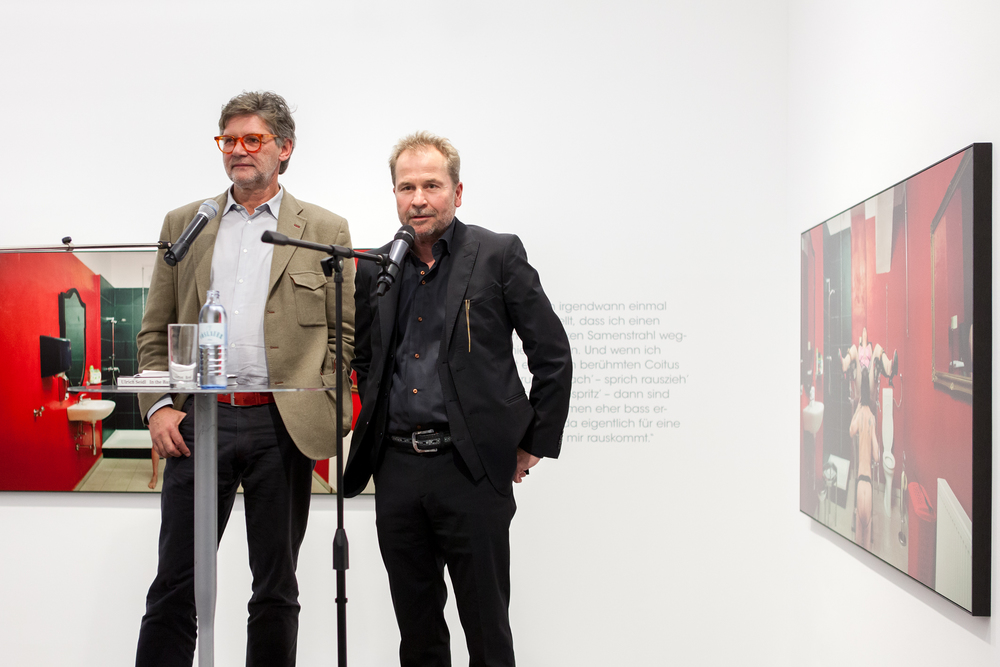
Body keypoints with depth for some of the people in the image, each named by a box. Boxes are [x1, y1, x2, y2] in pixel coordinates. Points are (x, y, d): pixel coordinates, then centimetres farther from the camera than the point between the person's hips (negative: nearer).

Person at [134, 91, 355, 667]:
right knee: (175, 586, 3)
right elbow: (155, 331, 12)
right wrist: (159, 406, -2)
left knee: (276, 591, 9)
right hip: (199, 422, 2)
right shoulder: (184, 224, 13)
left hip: (283, 426, -1)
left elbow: (345, 332, 4)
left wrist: (325, 411, -9)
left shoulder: (326, 230, 7)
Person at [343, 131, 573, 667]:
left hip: (471, 468, -4)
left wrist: (534, 445, -1)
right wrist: (372, 433, 14)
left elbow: (553, 355, -1)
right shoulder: (374, 269, 11)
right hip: (396, 471, 4)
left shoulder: (499, 255, -2)